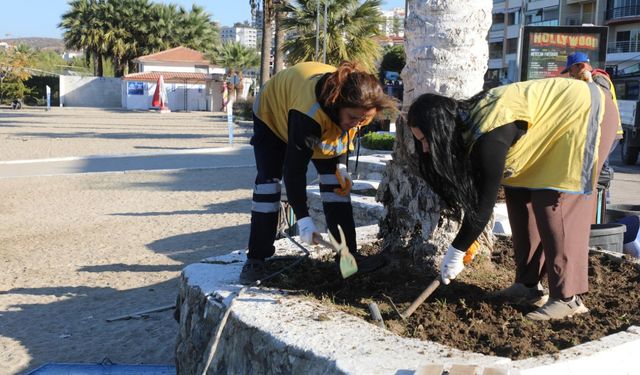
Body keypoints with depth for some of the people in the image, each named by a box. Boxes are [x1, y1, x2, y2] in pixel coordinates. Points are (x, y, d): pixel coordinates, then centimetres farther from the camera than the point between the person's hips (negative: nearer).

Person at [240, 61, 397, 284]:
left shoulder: (358, 106, -29)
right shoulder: (308, 114, -47)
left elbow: (346, 134, -4)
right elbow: (295, 168, -41)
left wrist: (341, 165, -14)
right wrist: (303, 218, -41)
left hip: (326, 124, 5)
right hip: (274, 114, -5)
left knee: (335, 182, -7)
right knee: (268, 180, -14)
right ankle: (256, 260, -6)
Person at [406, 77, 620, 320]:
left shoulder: (489, 136, -33)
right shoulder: (466, 123, -6)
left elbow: (485, 200, -27)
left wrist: (457, 251, -20)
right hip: (556, 115, 9)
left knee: (554, 204, -15)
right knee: (518, 195, 3)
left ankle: (567, 297, -10)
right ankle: (528, 285, 9)